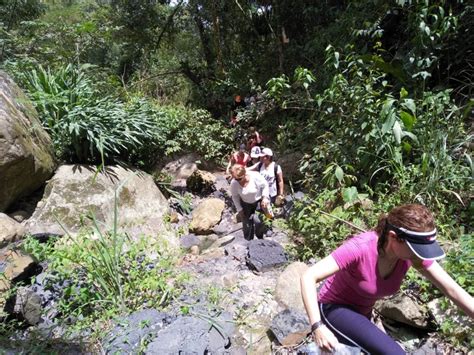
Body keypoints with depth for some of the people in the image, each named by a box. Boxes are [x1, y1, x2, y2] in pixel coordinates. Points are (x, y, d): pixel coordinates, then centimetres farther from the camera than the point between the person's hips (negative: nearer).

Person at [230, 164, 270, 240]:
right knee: (247, 225, 8)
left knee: (258, 221, -14)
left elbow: (265, 186, -11)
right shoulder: (234, 183, -22)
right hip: (246, 204, 2)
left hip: (259, 201, -2)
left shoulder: (255, 176, -28)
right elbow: (235, 196, -5)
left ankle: (260, 239, 17)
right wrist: (239, 209, -5)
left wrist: (265, 197, -21)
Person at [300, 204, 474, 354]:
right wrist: (318, 327, -45)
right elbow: (308, 277, -39)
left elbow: (452, 289, -13)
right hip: (334, 308, -7)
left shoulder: (413, 251, -19)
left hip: (362, 313, 7)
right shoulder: (360, 248, -36)